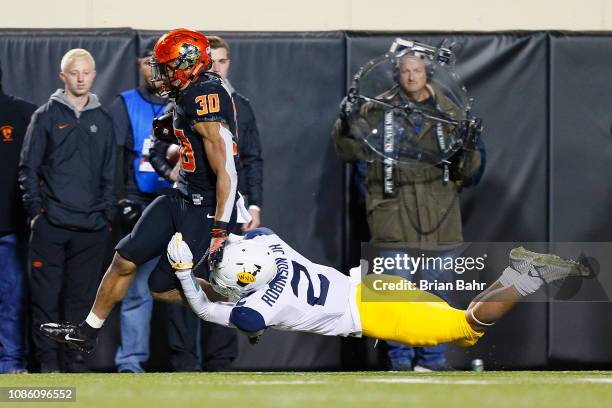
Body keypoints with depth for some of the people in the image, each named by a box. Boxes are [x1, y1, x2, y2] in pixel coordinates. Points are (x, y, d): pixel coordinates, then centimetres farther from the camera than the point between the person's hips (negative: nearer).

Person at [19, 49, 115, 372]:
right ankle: (47, 361, -1)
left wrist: (107, 215, 7)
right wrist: (35, 209, -6)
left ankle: (77, 360, 8)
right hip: (50, 224, -3)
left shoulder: (103, 121, 15)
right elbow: (28, 168, 4)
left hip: (91, 226, 3)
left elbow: (108, 175, 17)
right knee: (46, 294, -5)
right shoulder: (46, 116, 6)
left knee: (82, 296, 3)